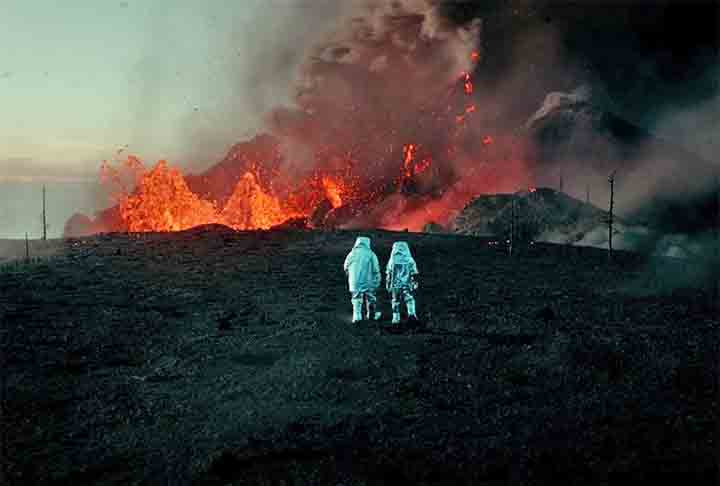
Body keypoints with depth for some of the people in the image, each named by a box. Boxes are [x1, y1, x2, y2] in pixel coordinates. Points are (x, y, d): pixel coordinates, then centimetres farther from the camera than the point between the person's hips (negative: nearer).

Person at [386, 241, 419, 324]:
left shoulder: (392, 260, 0)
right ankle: (411, 313, -16)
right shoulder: (410, 260, -1)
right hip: (407, 284, -1)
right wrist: (415, 284, 8)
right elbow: (414, 274, 1)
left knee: (395, 301, 11)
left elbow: (389, 274, 3)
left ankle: (396, 318, 12)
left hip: (395, 284, 1)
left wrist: (388, 285, 10)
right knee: (410, 299, 4)